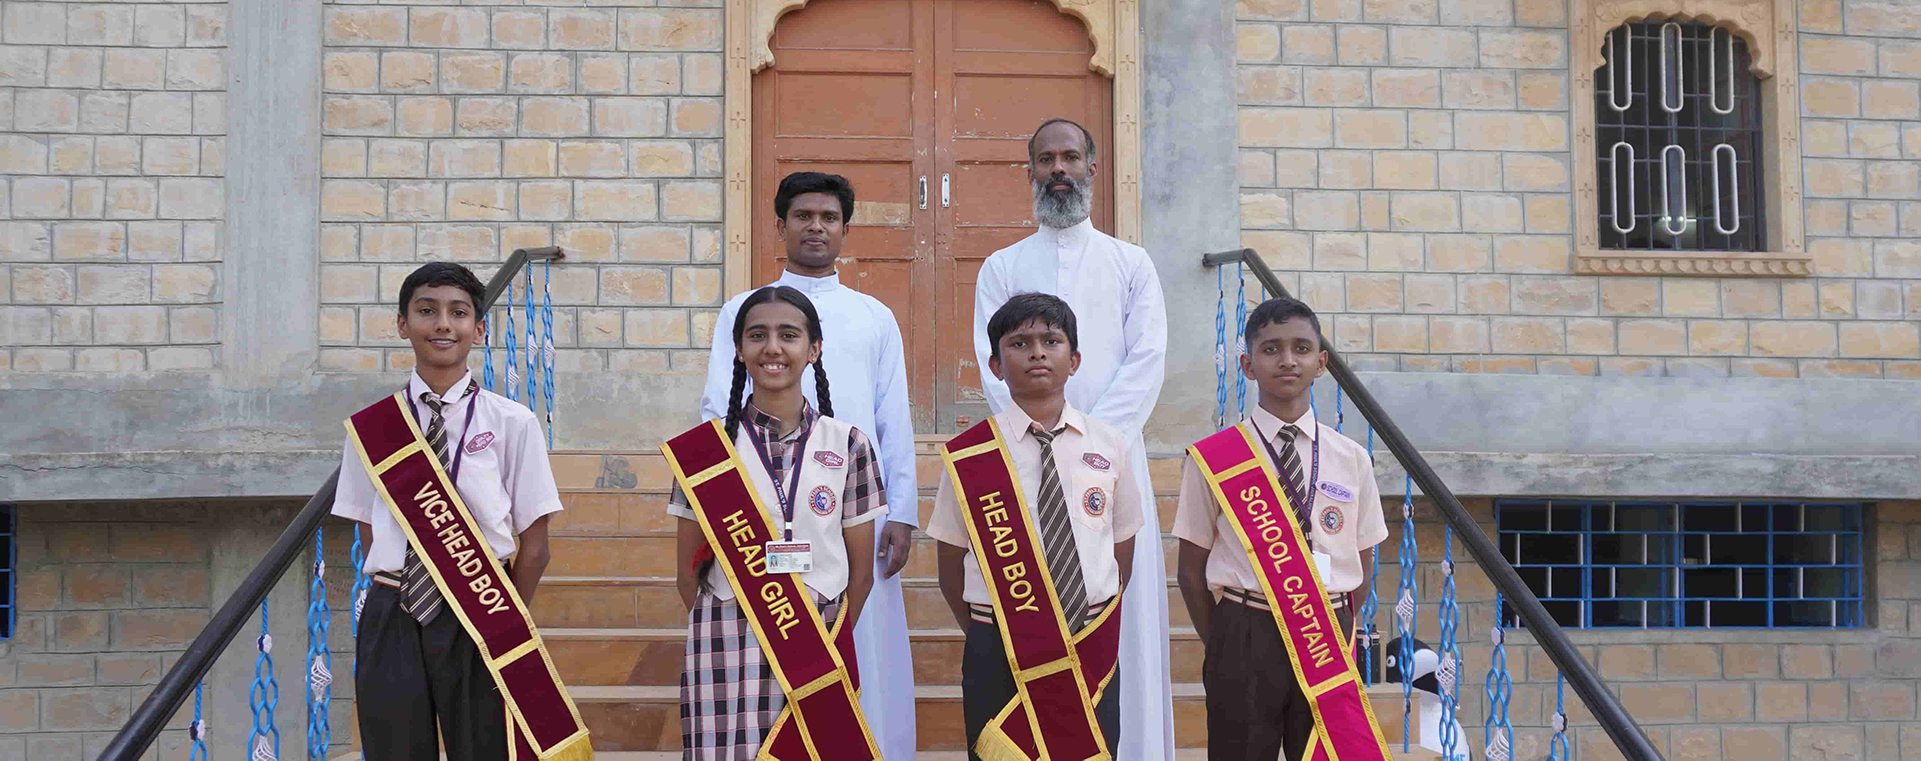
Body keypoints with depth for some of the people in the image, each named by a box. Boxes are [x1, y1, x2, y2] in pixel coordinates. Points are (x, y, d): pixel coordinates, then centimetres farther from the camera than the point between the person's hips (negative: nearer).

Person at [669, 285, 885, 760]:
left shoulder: (848, 445, 5)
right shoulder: (706, 447, 3)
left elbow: (861, 570, 8)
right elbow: (690, 570, 5)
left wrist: (828, 646, 4)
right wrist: (721, 639, 0)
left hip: (820, 646, 1)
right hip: (728, 651, -1)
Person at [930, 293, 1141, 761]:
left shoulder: (1108, 447, 4)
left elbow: (1122, 557, 12)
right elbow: (951, 569, 5)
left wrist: (1093, 627, 8)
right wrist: (988, 638, 3)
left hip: (1092, 648, 2)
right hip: (1000, 658, -2)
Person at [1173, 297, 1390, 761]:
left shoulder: (1352, 459, 7)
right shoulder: (1212, 458, 0)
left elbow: (1361, 572, 12)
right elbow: (1192, 569, 3)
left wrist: (1332, 635, 5)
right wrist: (1221, 647, 0)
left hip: (1328, 639, 2)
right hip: (1244, 635, -2)